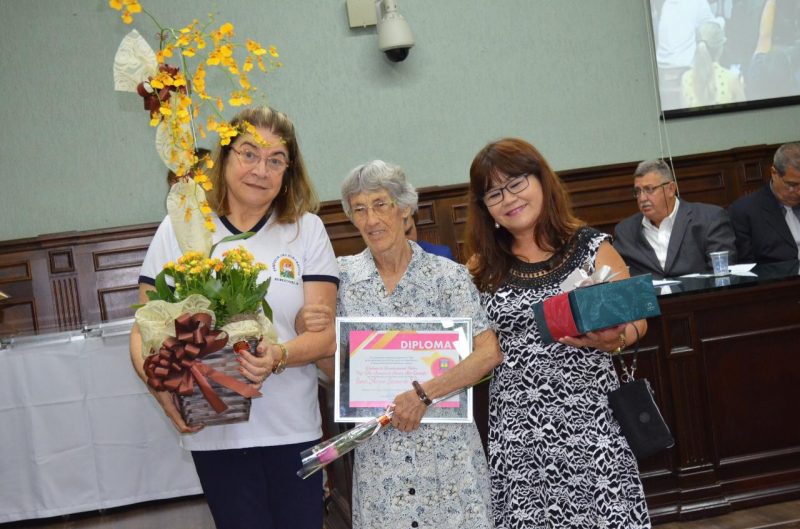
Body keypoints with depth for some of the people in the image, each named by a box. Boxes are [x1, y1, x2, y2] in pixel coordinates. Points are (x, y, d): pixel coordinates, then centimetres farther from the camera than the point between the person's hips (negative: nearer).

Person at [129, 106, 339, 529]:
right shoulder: (180, 228, 1)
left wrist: (280, 357, -24)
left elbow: (326, 333, -3)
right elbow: (145, 331, 1)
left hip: (293, 428, 1)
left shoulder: (307, 229, 1)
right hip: (213, 428, 0)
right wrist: (163, 389, -18)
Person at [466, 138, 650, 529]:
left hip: (589, 415, -1)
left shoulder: (591, 247, 1)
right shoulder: (483, 268, 6)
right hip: (519, 426, 2)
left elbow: (637, 321, 3)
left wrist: (610, 339, -17)